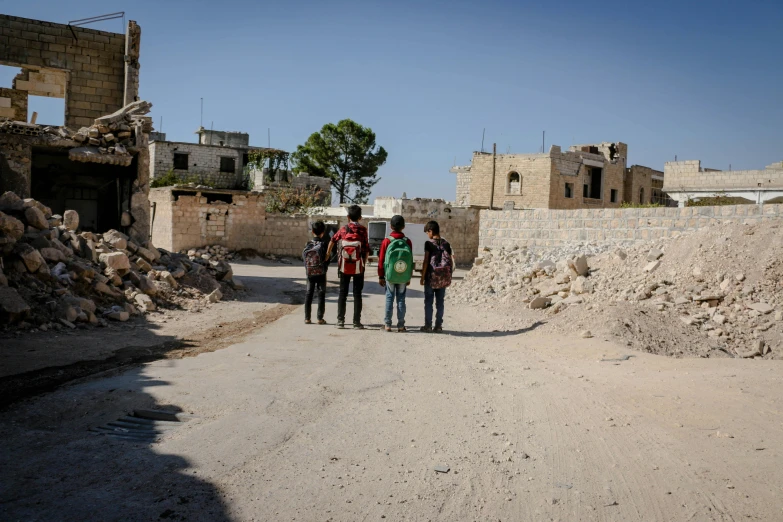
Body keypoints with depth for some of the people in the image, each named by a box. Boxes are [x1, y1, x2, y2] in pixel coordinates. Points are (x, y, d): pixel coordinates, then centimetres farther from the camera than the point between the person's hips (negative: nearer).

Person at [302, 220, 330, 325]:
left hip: (310, 273, 3)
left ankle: (307, 318, 10)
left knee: (309, 294, 10)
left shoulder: (308, 244, -2)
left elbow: (303, 256, 1)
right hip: (321, 273, -2)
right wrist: (325, 268, 8)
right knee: (321, 294, 5)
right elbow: (327, 258, -7)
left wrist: (307, 269, 11)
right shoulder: (324, 243, -9)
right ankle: (320, 318, 3)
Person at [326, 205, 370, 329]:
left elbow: (333, 240, 15)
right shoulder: (363, 231, -7)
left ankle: (340, 321, 8)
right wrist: (364, 263, 5)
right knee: (357, 294, 4)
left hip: (344, 267, 2)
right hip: (358, 267, -1)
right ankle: (356, 322, 3)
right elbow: (367, 250, -9)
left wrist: (328, 253, 32)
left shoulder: (343, 230, 0)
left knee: (342, 293, 9)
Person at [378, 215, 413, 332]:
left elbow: (381, 260, -3)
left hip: (389, 276, -1)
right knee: (401, 299, 6)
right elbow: (411, 261, 3)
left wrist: (380, 276, 5)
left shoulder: (386, 241, -6)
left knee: (389, 298, 5)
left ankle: (387, 324, 5)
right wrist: (409, 277, 11)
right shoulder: (408, 242, -2)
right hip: (403, 277, 1)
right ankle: (401, 325, 7)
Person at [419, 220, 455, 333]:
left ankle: (428, 325, 6)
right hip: (443, 278, 4)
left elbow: (426, 261, -10)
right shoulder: (446, 244, 5)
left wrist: (422, 277, -3)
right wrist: (448, 276, 13)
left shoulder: (429, 243, -7)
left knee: (428, 301, 5)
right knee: (440, 302, 9)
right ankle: (438, 325, 10)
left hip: (431, 277, -4)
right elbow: (451, 262, 5)